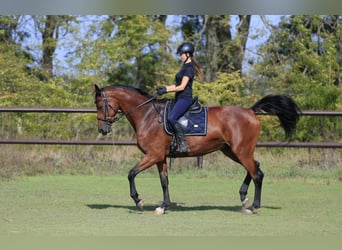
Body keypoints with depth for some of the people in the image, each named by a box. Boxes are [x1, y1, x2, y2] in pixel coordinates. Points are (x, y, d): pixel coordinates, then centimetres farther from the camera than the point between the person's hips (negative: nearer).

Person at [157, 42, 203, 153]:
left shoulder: (189, 68, -11)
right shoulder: (185, 67, 20)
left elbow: (182, 87, -17)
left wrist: (166, 90, -15)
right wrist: (165, 88, 11)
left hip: (185, 98, -11)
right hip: (179, 98, 11)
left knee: (171, 118, -28)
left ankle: (183, 143, -26)